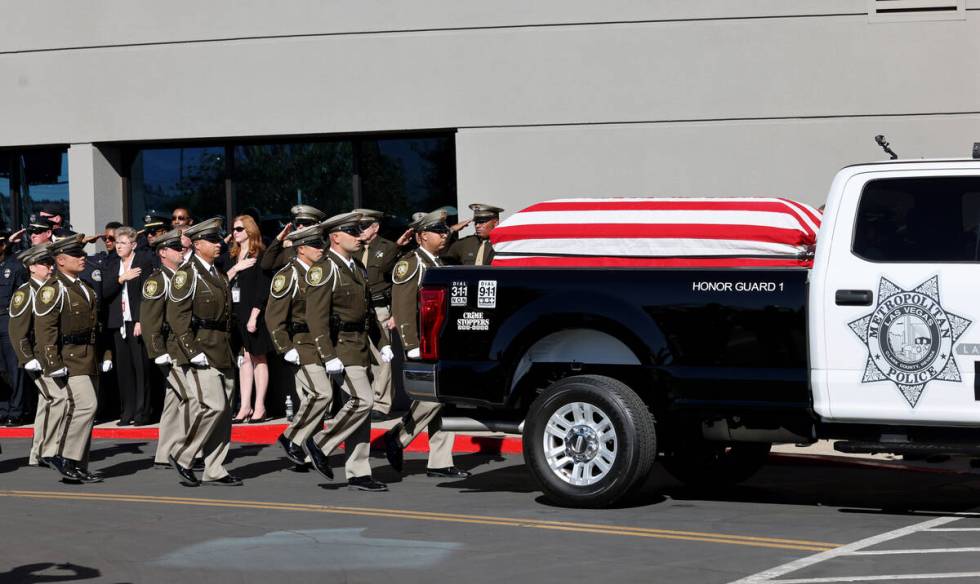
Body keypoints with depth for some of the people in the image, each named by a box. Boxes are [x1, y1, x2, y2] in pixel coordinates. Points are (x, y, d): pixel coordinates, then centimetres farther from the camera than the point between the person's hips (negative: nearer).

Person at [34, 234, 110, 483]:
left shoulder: (85, 288, 17)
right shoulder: (53, 289, -11)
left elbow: (96, 324, 24)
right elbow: (44, 329, -17)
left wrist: (105, 355, 17)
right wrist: (54, 364, -22)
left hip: (87, 359, 9)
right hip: (67, 360, -9)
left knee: (79, 411, 10)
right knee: (85, 405, -18)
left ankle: (77, 468, 15)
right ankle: (63, 456, -9)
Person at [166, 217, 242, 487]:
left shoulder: (219, 275, 18)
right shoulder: (187, 274, -8)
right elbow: (177, 316, -14)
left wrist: (232, 350, 19)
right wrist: (192, 352, -19)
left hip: (222, 352, 8)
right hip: (202, 350, -8)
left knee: (223, 411, 6)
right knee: (213, 406, -16)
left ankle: (214, 470, 11)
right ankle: (181, 455, -1)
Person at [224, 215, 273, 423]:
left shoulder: (259, 256, -6)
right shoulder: (233, 256, 14)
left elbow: (262, 289, -11)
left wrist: (254, 317, -16)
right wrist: (236, 268, -9)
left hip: (253, 315, -6)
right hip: (236, 316, 6)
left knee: (258, 358, 0)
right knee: (244, 359, 5)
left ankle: (259, 407, 2)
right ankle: (245, 407, 6)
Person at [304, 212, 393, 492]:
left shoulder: (355, 267, 17)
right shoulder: (324, 269, -12)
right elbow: (316, 316, -18)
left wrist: (382, 342, 18)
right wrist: (329, 357, -23)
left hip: (360, 347, 9)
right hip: (341, 346, -9)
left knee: (361, 406, 7)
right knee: (363, 400, -18)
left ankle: (359, 473, 11)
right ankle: (321, 444, -2)